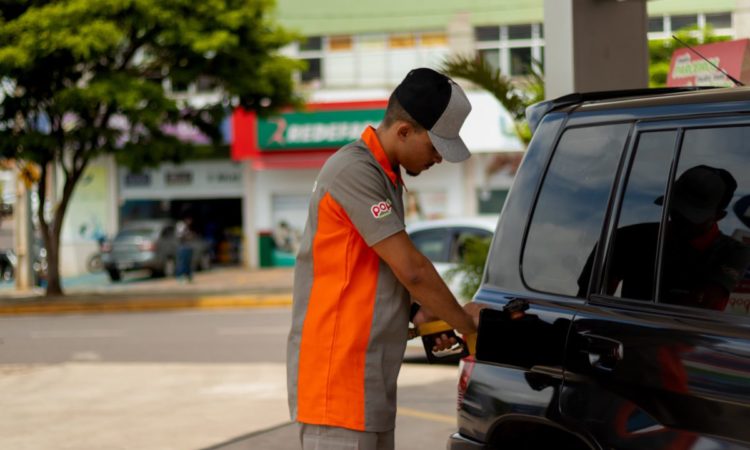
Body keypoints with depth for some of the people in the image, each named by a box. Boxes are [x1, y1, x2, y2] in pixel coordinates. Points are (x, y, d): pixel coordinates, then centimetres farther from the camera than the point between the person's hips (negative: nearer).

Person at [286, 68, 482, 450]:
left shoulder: (383, 176, 15)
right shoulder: (355, 171, -16)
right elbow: (411, 269, -17)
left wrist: (418, 313, 6)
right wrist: (466, 322, -5)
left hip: (371, 381, 10)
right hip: (336, 372, -10)